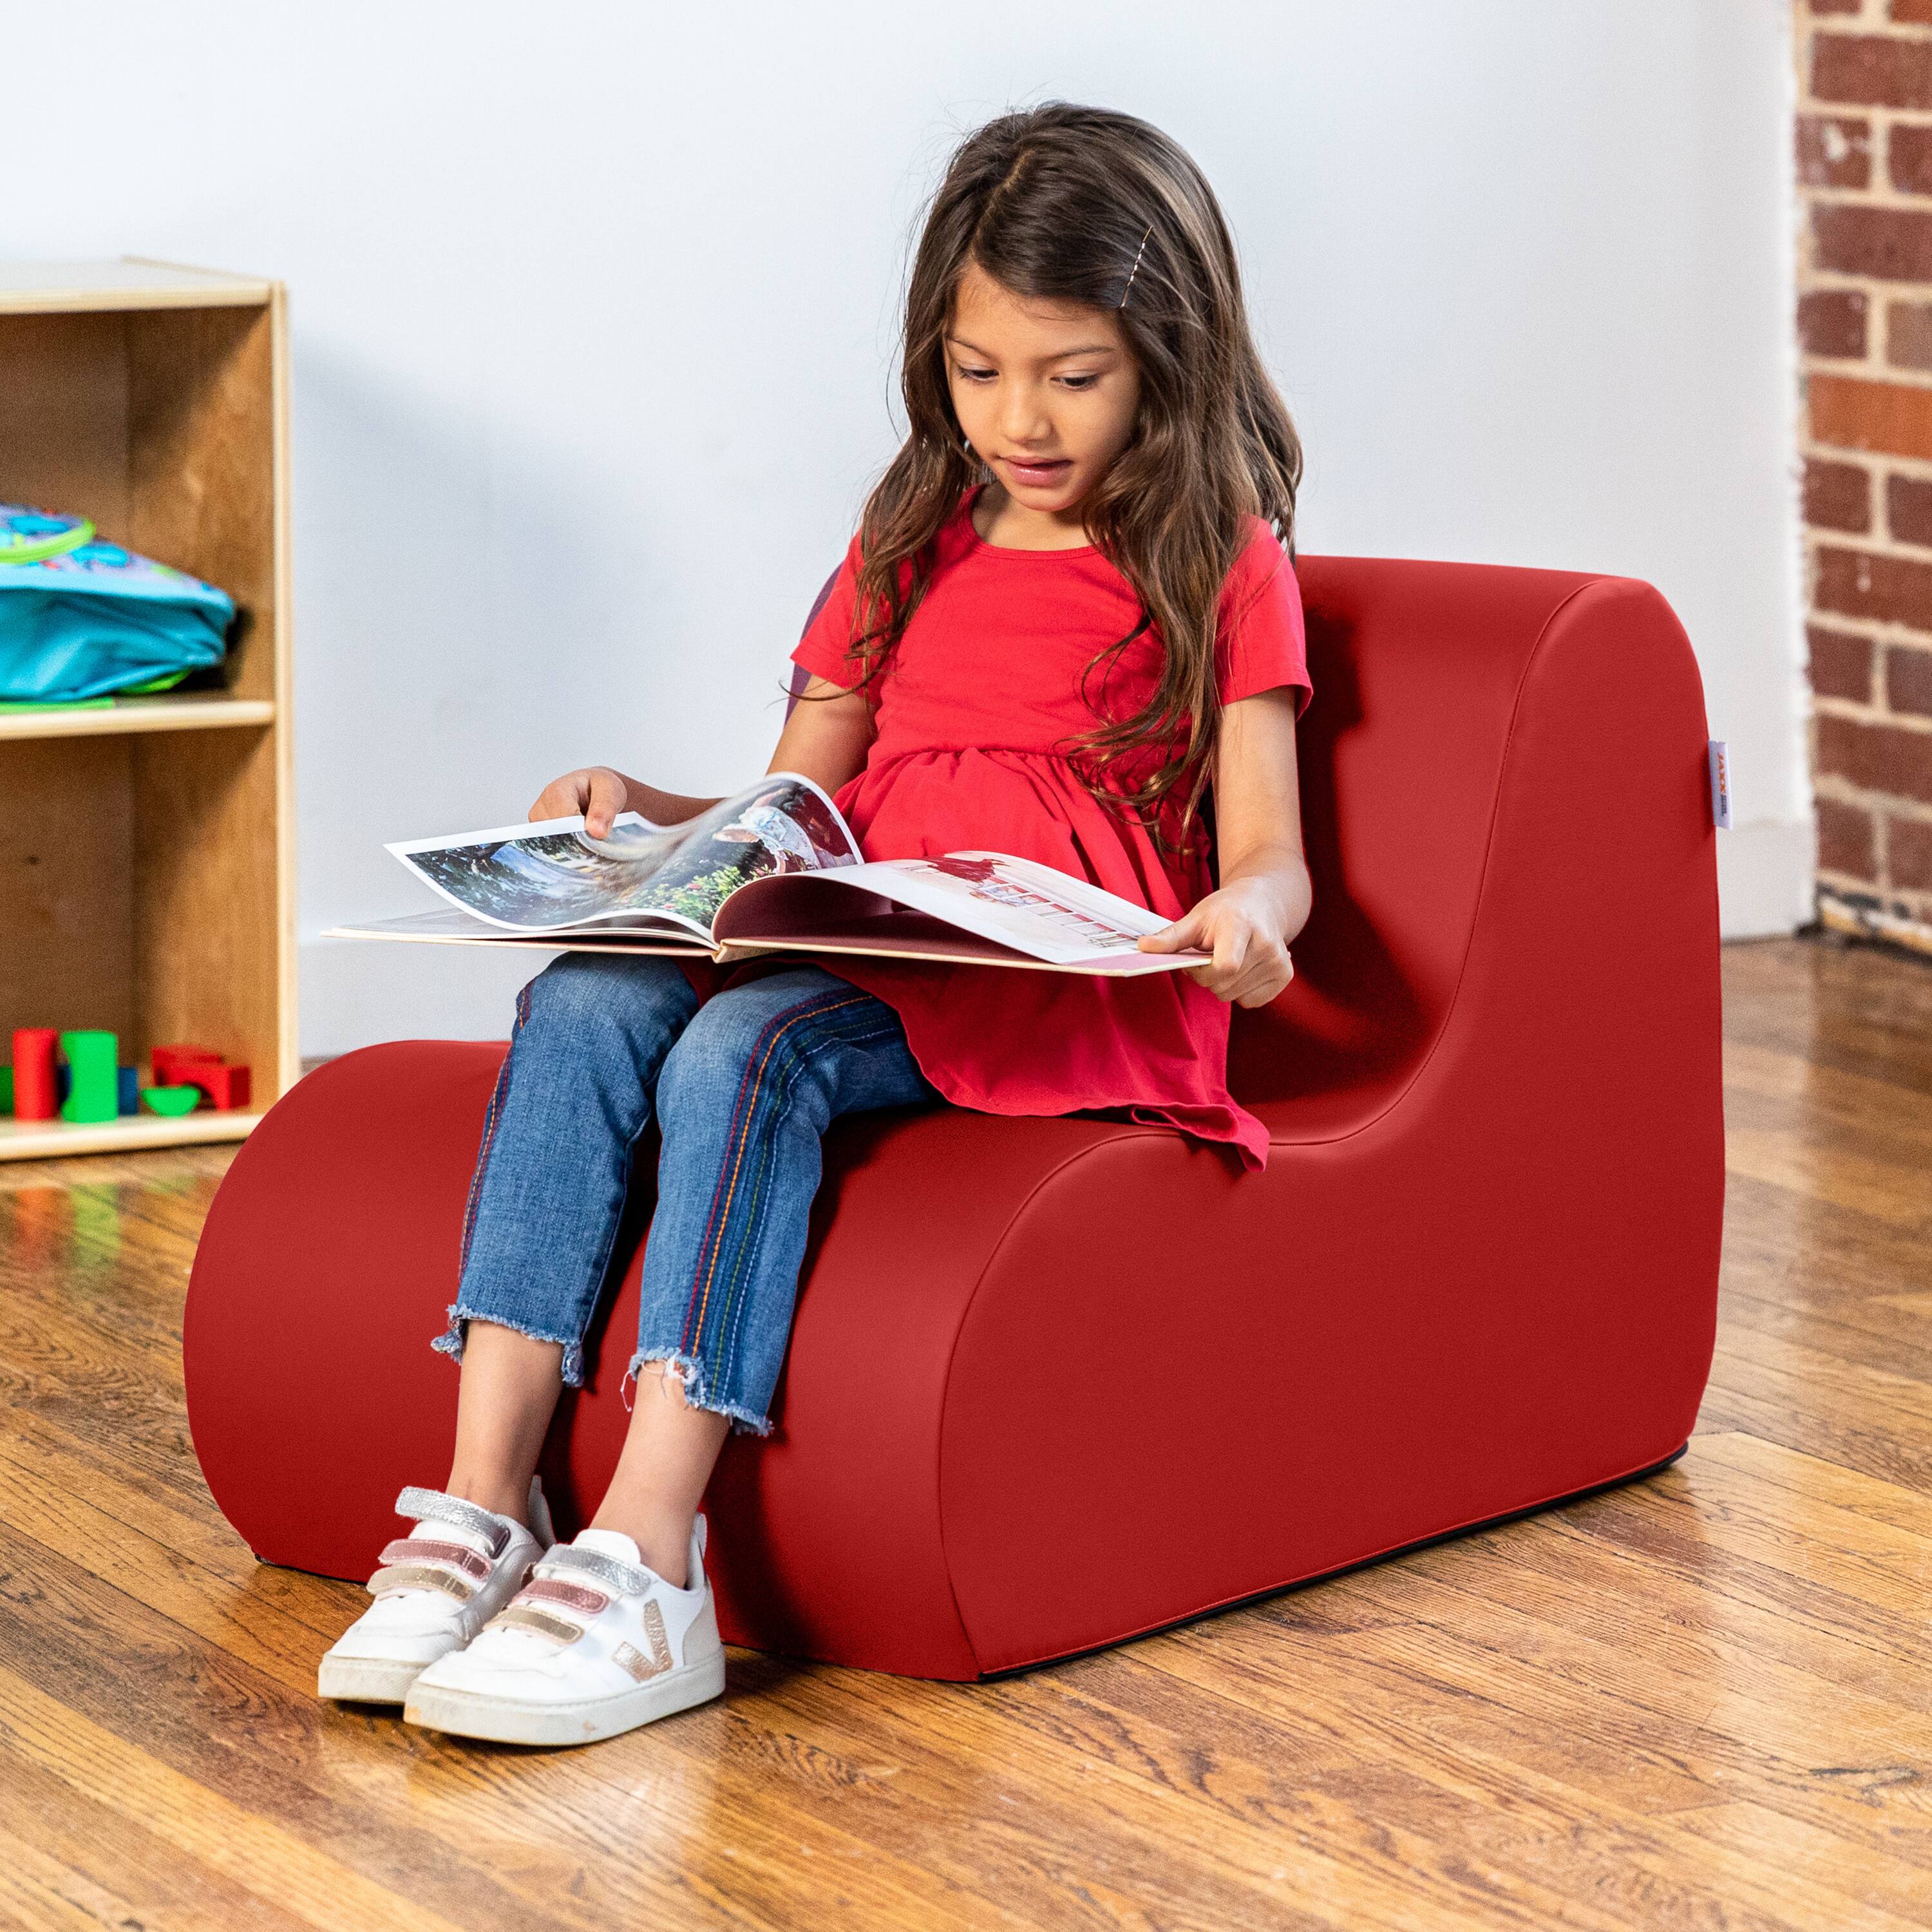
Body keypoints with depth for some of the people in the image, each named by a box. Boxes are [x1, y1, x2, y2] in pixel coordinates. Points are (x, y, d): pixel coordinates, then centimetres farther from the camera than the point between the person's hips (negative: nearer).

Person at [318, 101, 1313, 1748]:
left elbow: (1268, 854, 0)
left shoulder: (1222, 566, 8)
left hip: (1083, 996, -6)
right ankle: (482, 1509, -32)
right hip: (864, 963, 6)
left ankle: (645, 1568, -43)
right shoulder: (908, 557, 24)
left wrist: (1246, 917, -24)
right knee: (586, 1005, -25)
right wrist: (640, 810, 3)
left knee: (745, 1047, -34)